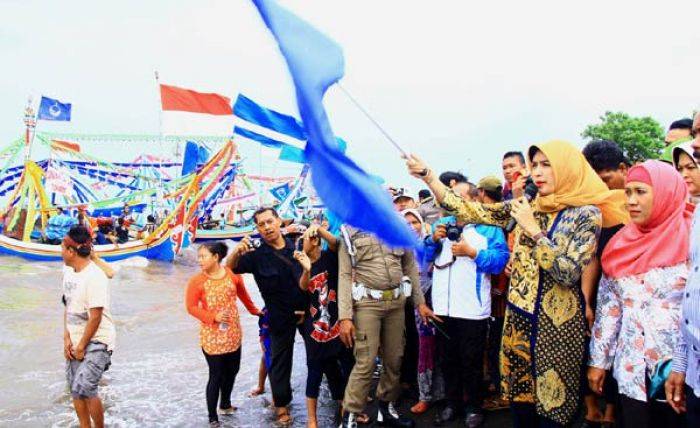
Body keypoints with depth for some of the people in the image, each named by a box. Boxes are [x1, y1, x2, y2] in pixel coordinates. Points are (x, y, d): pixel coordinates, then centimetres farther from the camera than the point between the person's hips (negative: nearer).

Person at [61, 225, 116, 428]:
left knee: (84, 388, -16)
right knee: (75, 389, 12)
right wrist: (67, 338, -1)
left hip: (96, 340, -8)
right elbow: (67, 305, 8)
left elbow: (95, 317, -19)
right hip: (75, 340, 8)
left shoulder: (95, 276, -21)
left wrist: (82, 346, -13)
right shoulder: (68, 270, 5)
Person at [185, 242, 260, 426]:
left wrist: (254, 311, 23)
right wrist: (213, 316, -21)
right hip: (211, 336, -4)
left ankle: (225, 404, 41)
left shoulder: (232, 274, -4)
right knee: (216, 375, 0)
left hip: (233, 333, 4)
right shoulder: (197, 281, -12)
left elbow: (243, 295, 12)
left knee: (232, 370, 17)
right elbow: (191, 307, -10)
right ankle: (212, 417, 14)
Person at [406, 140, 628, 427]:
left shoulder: (586, 214, -9)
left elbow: (569, 273, -19)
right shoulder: (527, 206, 5)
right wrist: (427, 175, -8)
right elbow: (473, 212, -1)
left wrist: (532, 229, -17)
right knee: (520, 399, 15)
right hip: (519, 317, 5)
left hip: (557, 324, -4)